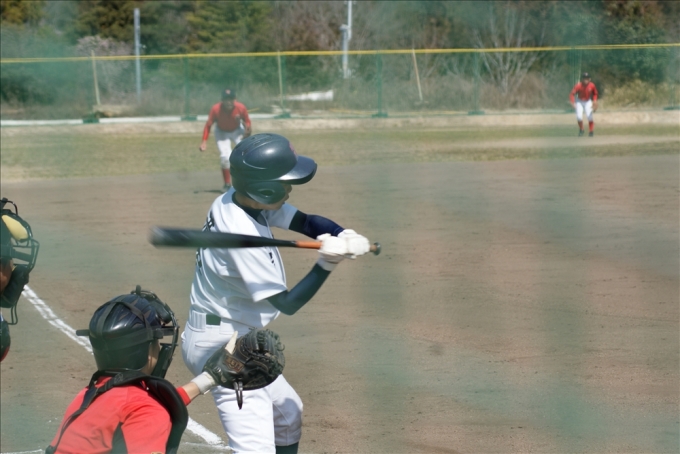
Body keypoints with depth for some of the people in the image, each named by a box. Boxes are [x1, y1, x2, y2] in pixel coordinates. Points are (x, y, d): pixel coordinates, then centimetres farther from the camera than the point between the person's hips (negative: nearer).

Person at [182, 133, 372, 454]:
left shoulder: (238, 199, -1)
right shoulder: (241, 234, -26)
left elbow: (306, 222, 3)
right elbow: (287, 304, -22)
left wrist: (345, 236, -16)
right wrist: (327, 264, -27)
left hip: (234, 341, 11)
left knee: (287, 412, 29)